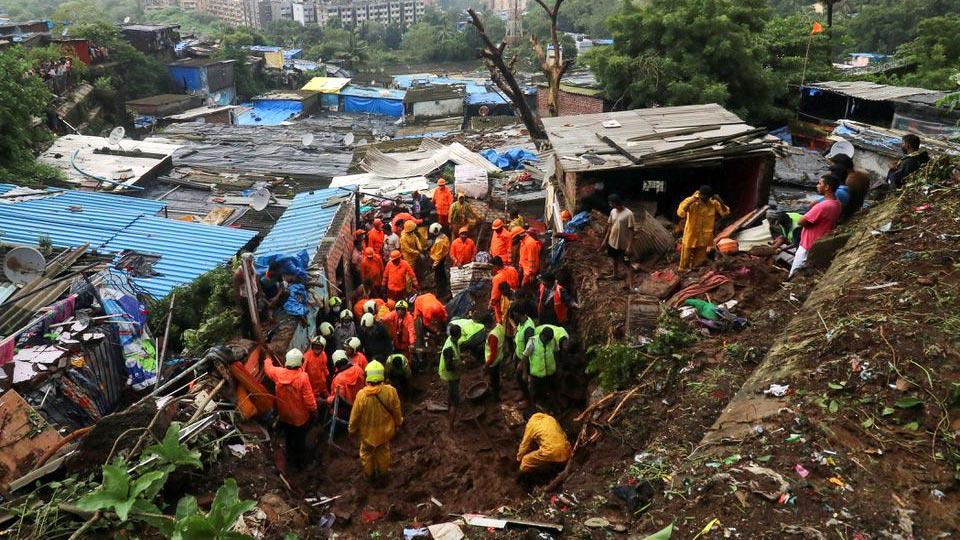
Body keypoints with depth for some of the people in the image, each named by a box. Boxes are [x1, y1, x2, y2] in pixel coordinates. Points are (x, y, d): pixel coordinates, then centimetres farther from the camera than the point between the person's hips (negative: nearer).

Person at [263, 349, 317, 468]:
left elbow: (268, 368, 7)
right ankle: (300, 461, 36)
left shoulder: (278, 373, -18)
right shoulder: (303, 377, -30)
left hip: (285, 415, 4)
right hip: (300, 417, -3)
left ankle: (291, 458, 46)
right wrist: (314, 411, -7)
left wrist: (268, 359, 27)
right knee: (300, 440, 18)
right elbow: (309, 398, -23)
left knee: (288, 438, 27)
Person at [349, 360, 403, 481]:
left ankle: (369, 475, 45)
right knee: (383, 452, 27)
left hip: (367, 432, -1)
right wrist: (398, 424, 10)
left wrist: (352, 430, 4)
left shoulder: (362, 394, -29)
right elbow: (397, 412, -11)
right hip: (385, 431, 1)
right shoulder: (390, 391, -27)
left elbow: (355, 416, -15)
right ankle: (383, 473, 47)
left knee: (367, 453, 26)